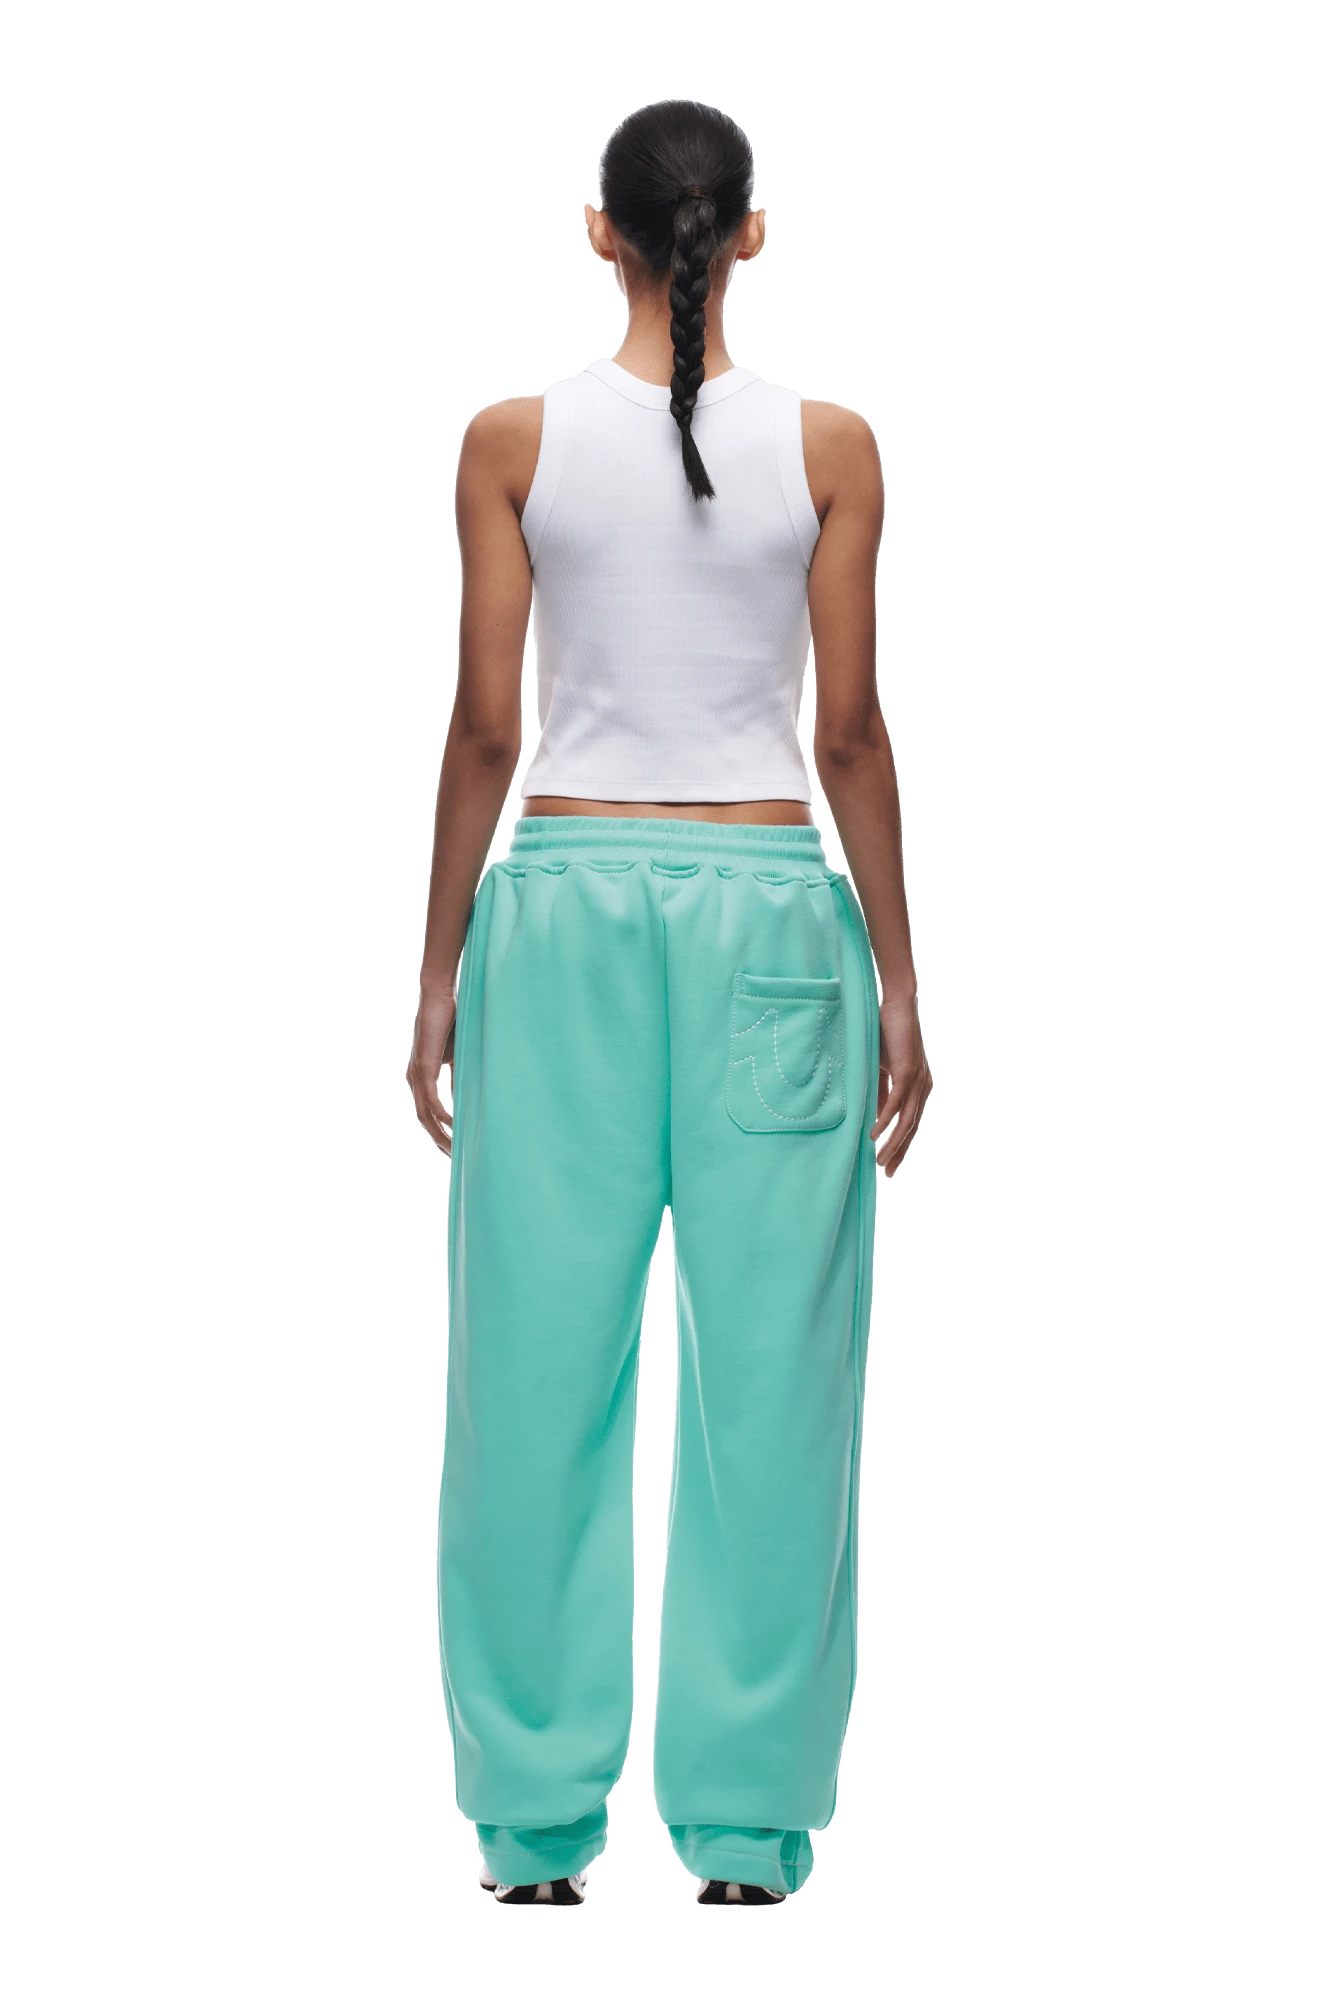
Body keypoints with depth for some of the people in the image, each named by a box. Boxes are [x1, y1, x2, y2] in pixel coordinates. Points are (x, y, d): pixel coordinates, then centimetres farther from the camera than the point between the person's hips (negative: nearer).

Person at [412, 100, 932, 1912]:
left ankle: (541, 1814, 11)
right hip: (768, 901, 0)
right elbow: (851, 734, -2)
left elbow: (486, 727, -2)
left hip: (564, 896, 0)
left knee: (546, 1362, 5)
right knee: (767, 1363, 5)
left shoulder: (514, 439, -1)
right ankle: (744, 1820, 10)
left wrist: (442, 968, 5)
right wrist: (895, 976, 4)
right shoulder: (830, 446, -2)